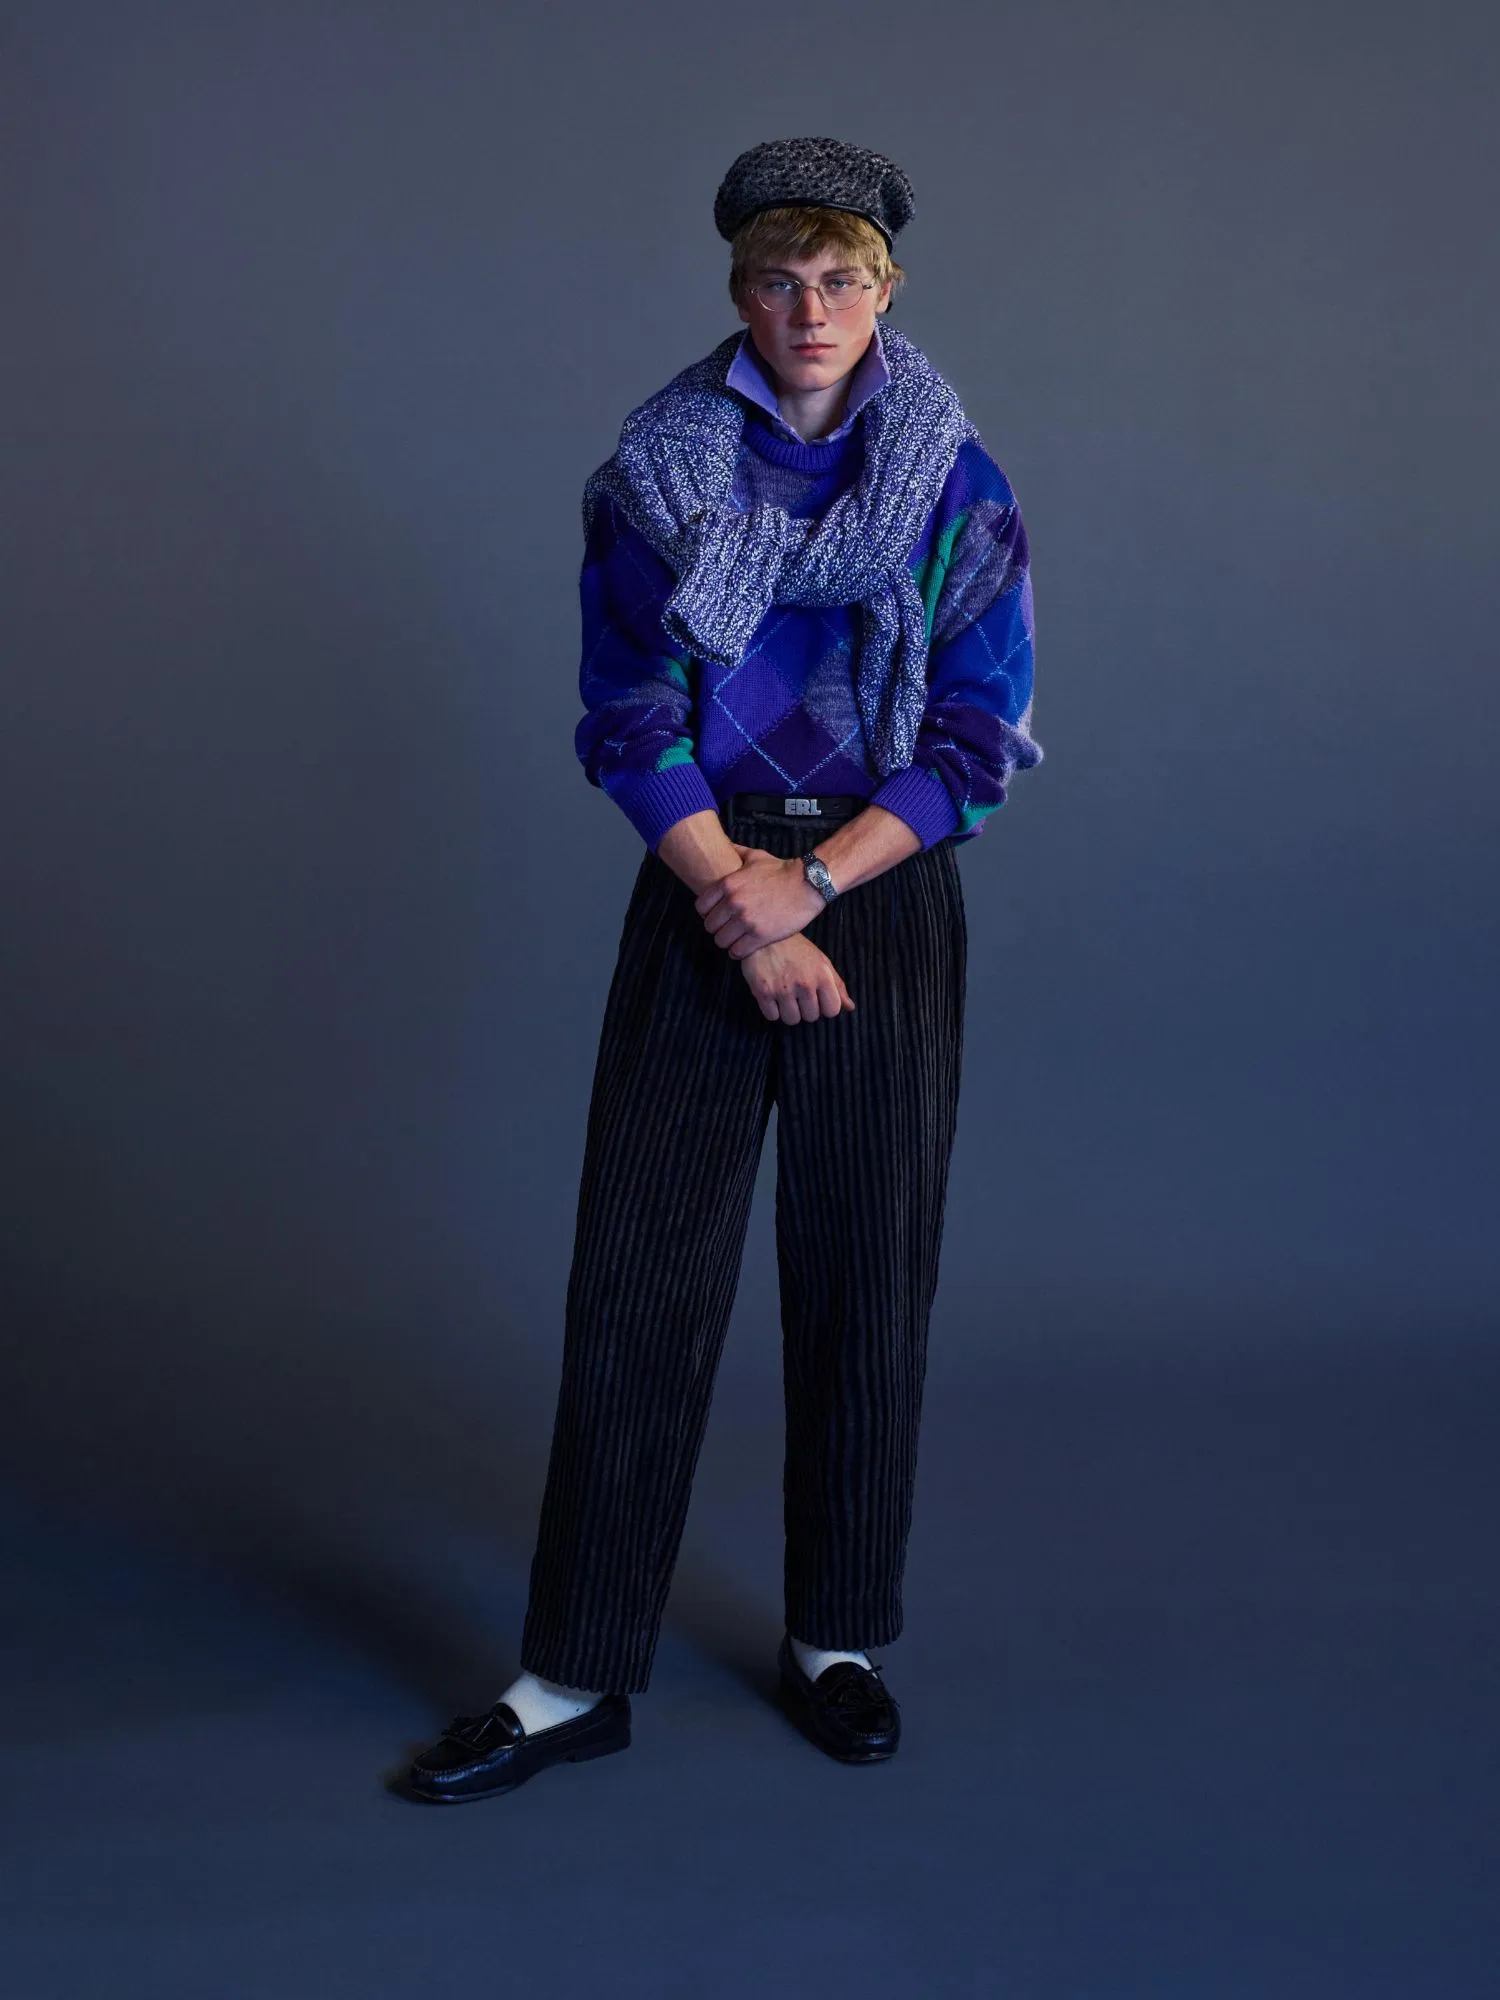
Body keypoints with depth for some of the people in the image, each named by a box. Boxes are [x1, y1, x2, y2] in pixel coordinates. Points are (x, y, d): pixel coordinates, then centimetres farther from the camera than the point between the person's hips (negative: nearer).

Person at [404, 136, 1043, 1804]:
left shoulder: (958, 488, 2)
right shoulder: (657, 472, 3)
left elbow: (981, 734, -3)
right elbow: (629, 718, -2)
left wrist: (812, 881, -13)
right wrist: (734, 899, -13)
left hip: (885, 890, 0)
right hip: (702, 887, 0)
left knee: (865, 1274, 5)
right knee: (639, 1273, -2)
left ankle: (837, 1638, 22)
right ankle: (578, 1677, 8)